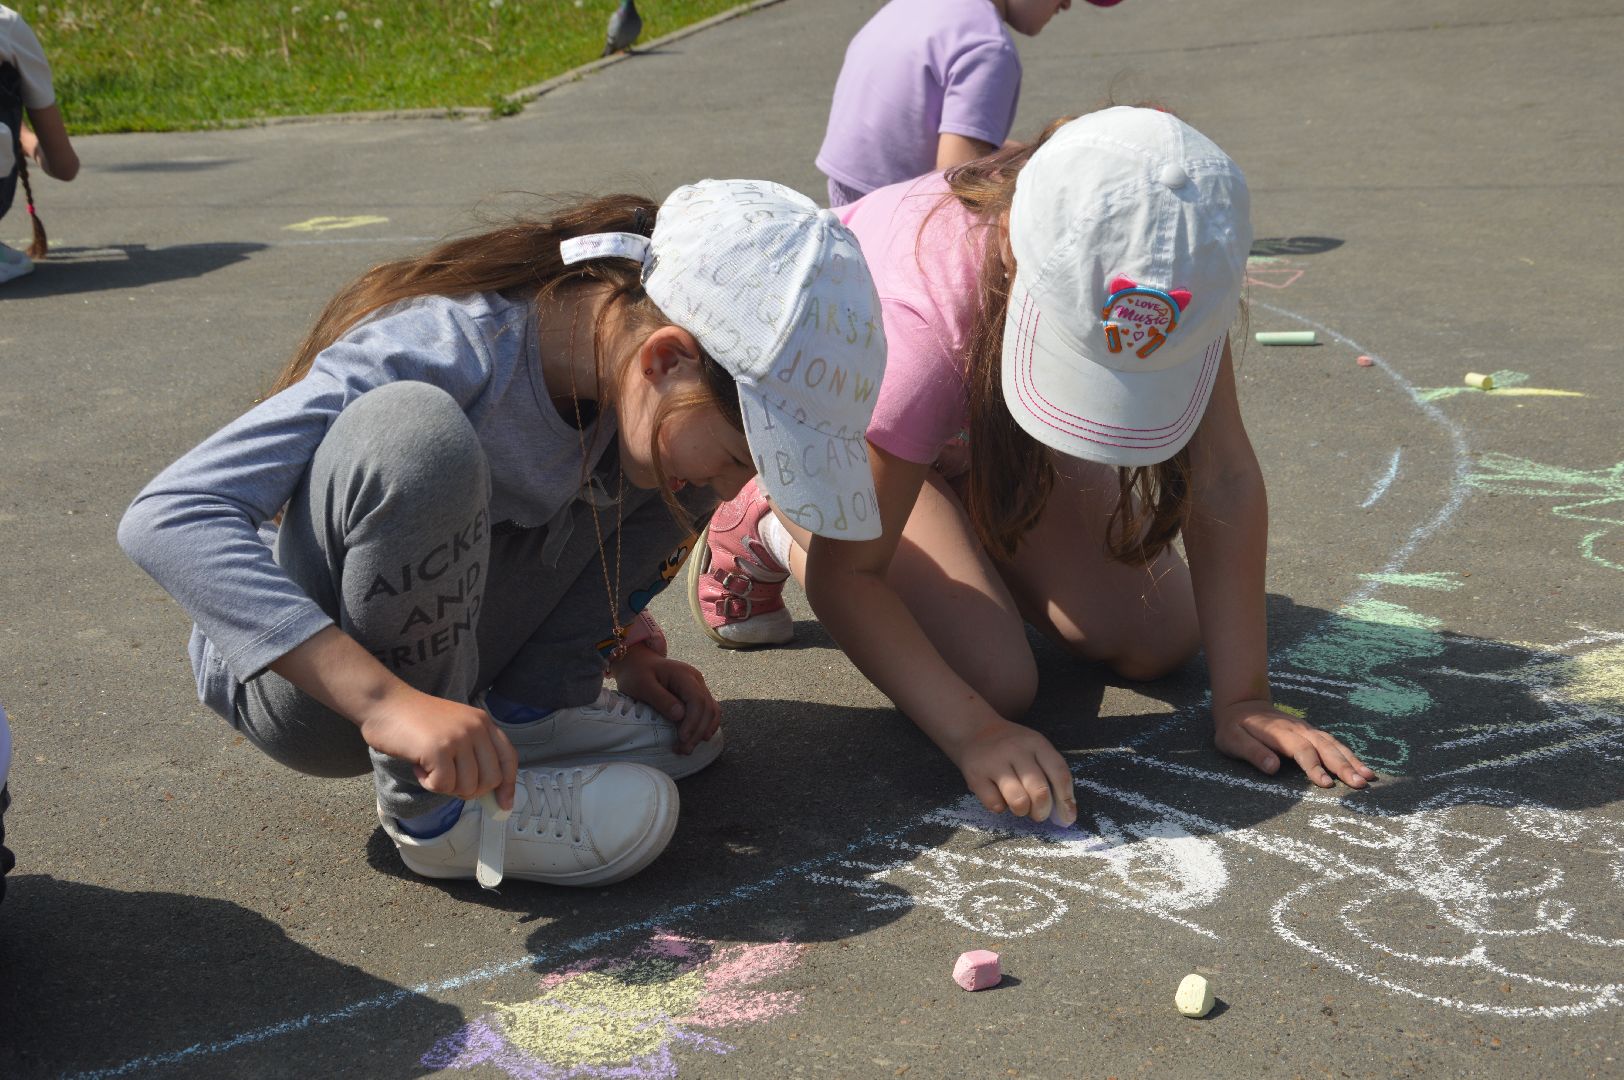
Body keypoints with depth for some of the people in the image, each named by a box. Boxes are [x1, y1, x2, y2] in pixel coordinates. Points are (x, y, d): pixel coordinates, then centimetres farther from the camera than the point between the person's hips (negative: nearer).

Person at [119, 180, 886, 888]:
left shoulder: (624, 344, -9)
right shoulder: (448, 353, -31)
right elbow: (168, 519, -38)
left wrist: (625, 648, -1)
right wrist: (387, 699, -45)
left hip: (442, 646, 7)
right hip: (296, 676, -6)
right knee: (413, 431, -36)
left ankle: (524, 711, -4)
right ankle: (431, 811, -20)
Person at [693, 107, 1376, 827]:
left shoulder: (1169, 280, -34)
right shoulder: (924, 316, -45)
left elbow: (1223, 481, -27)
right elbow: (844, 574, -36)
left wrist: (1242, 701, -29)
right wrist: (972, 733, -46)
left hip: (988, 427, 5)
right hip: (833, 426, -4)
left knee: (1160, 640, -5)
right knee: (996, 679, -20)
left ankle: (972, 536, 20)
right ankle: (774, 525, 2)